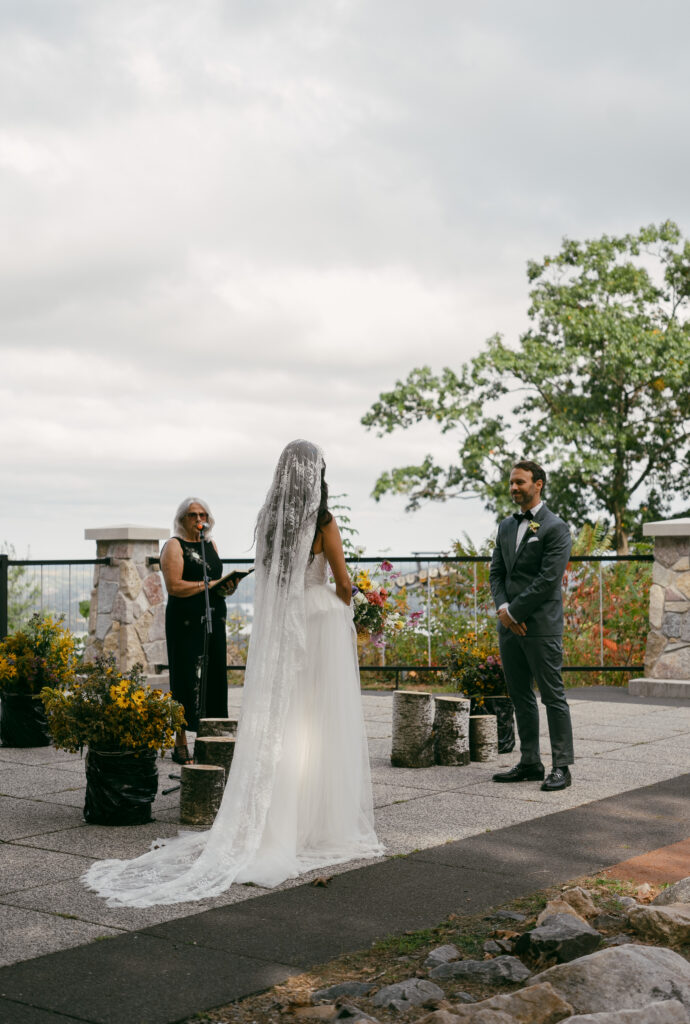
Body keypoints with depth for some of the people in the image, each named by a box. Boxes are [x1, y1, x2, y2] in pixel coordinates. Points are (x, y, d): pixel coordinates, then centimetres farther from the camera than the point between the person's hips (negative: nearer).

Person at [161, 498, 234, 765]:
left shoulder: (210, 544, 17)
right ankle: (180, 744, 4)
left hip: (213, 620, 7)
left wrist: (226, 587, 2)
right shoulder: (174, 546, -5)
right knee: (187, 679, -4)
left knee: (214, 678, 5)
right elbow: (174, 586, -16)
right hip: (185, 622, -7)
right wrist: (209, 585, -15)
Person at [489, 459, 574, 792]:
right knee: (521, 697, 11)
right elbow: (496, 572, 13)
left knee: (553, 696, -3)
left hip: (541, 625, -7)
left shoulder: (555, 528, -7)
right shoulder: (506, 526, 15)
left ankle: (561, 766, 2)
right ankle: (529, 763, 18)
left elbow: (548, 579, -14)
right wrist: (502, 610, -4)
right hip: (509, 626, 7)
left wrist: (514, 611, -13)